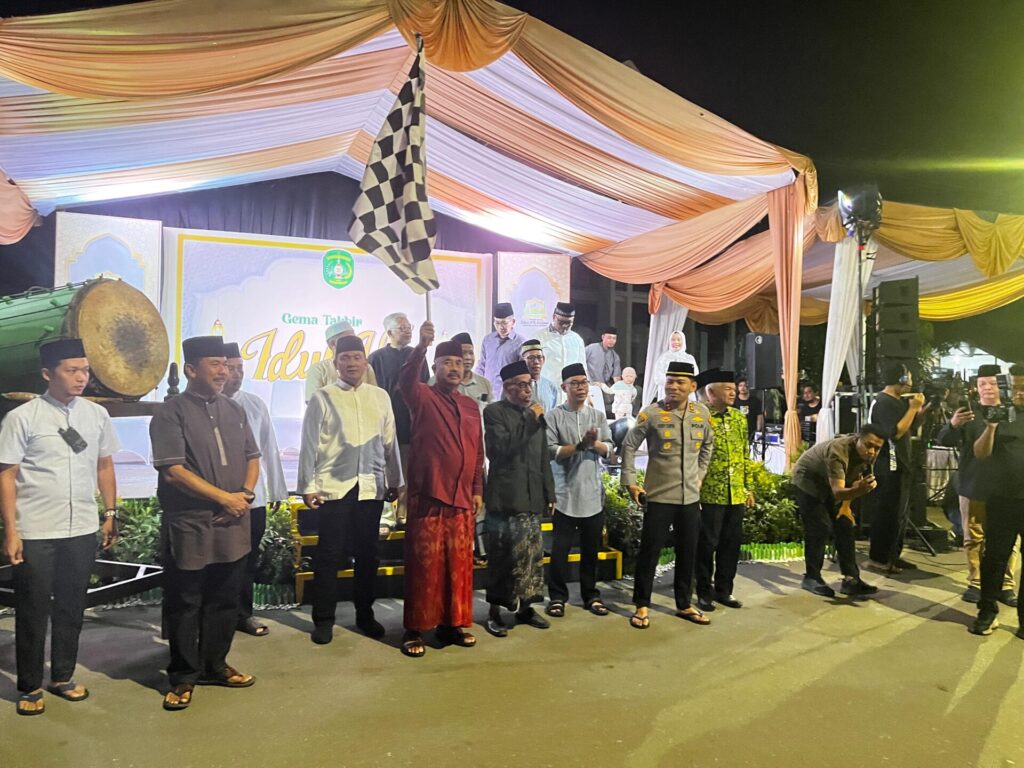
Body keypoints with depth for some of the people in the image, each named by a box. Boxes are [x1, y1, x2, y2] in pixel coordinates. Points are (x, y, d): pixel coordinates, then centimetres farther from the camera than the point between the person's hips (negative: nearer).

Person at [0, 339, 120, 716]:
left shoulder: (96, 415, 1)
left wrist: (111, 513, 9)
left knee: (71, 608, 15)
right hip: (35, 533, -3)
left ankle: (62, 677, 32)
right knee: (33, 612, 10)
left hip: (82, 531, 3)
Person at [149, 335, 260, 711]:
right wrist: (225, 497, -15)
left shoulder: (234, 410, 11)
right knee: (184, 605, 8)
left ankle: (214, 666, 31)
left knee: (225, 600, 14)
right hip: (189, 526, -5)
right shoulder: (172, 412, -8)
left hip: (232, 525, 5)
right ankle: (183, 676, 23)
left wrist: (246, 493, -5)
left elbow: (252, 456, 14)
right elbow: (172, 469, -16)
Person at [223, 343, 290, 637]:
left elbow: (269, 449, 7)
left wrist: (277, 490, 9)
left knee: (248, 558, 15)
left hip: (254, 496, 4)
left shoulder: (255, 405, 3)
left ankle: (243, 613, 31)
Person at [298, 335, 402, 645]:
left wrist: (394, 481, 11)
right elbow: (310, 445, -1)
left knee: (367, 554, 11)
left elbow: (390, 442, 10)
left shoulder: (380, 397, 7)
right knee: (329, 555, 4)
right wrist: (308, 486, -4)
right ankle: (323, 619, 18)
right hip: (333, 486, -3)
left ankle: (364, 614, 26)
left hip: (372, 486, 3)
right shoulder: (322, 398, -1)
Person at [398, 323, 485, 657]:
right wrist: (421, 346, -38)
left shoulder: (470, 406, 15)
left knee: (459, 565, 10)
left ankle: (453, 624, 22)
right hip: (428, 496, -5)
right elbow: (405, 379, -23)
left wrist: (478, 490, 12)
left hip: (462, 498, 5)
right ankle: (415, 630, 10)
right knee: (424, 565, -1)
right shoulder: (422, 397, 0)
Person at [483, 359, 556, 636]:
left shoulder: (535, 412, 16)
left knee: (532, 556, 9)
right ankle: (495, 611, 7)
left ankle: (525, 606, 20)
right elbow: (503, 447, -17)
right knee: (502, 557, -3)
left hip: (532, 499, 6)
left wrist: (549, 493, 16)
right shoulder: (494, 411, -3)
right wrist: (531, 420, -15)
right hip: (505, 498, -6)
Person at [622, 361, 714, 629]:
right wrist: (630, 482, -7)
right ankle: (641, 606, 18)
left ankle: (684, 605, 29)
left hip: (690, 497, 4)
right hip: (659, 496, -4)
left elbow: (708, 445, 19)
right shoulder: (651, 413, -10)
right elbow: (629, 446, -4)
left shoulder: (702, 413, 2)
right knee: (649, 552, 3)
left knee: (688, 553, 13)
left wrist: (700, 474, 14)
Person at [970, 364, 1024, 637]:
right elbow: (980, 453, -3)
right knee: (994, 557, 5)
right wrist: (990, 427, -17)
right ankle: (987, 612, 15)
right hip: (1000, 500, 1)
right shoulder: (1000, 413, 5)